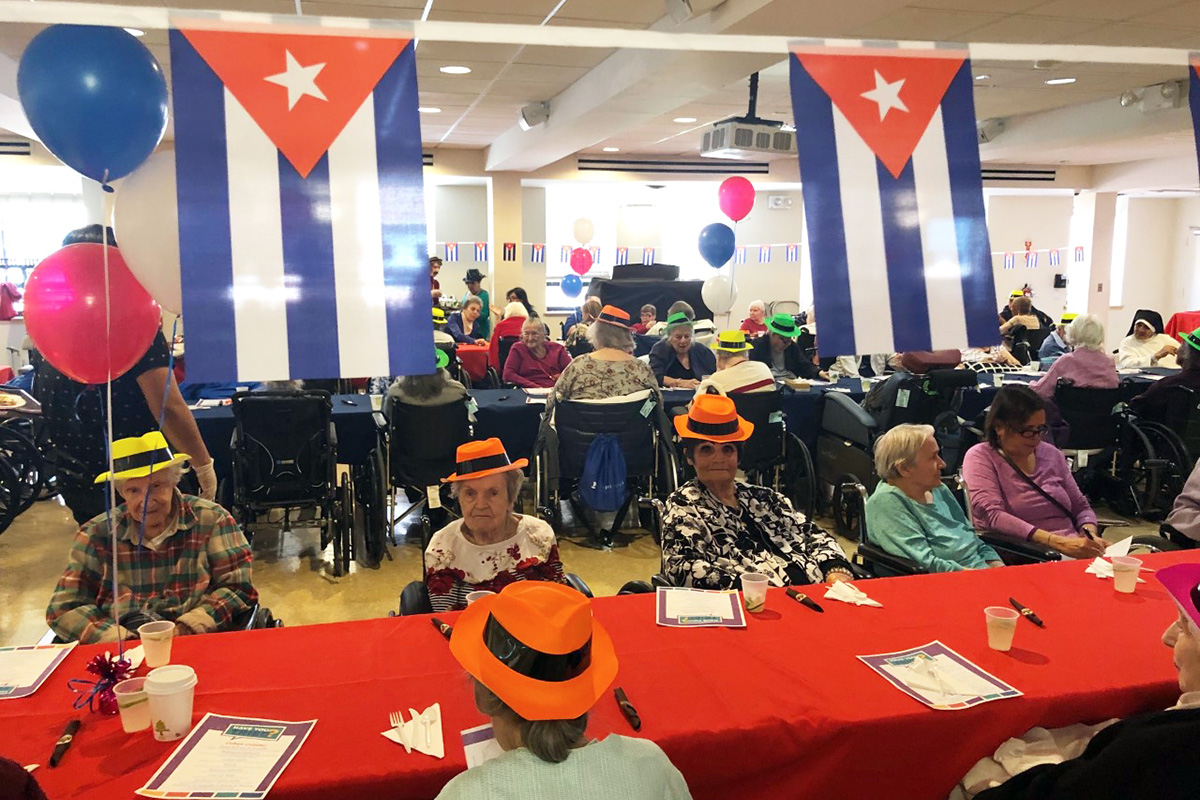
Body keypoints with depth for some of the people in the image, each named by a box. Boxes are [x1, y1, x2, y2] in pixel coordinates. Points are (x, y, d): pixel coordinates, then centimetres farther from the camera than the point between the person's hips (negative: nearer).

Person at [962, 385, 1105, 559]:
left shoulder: (1051, 454, 15)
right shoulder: (979, 458, -4)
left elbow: (1081, 507, 22)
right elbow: (992, 516, -18)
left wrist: (1090, 534, -2)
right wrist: (1058, 542, -26)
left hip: (1074, 551, 6)